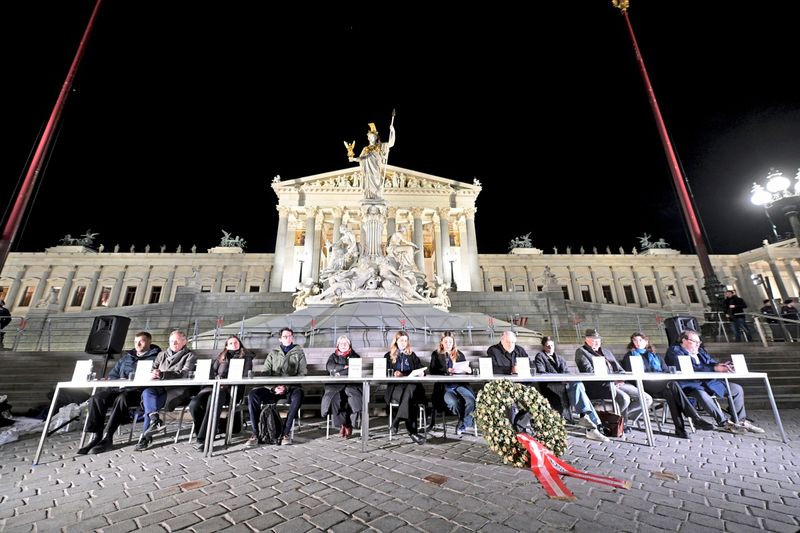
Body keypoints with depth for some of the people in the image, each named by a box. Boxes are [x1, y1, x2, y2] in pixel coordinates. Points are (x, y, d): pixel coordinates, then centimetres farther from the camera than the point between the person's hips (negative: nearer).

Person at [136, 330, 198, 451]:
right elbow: (152, 369, 16)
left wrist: (162, 374, -22)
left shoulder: (189, 355, 4)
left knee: (149, 401, -27)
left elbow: (184, 374, -10)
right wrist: (152, 374, -10)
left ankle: (145, 437, -19)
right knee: (146, 392, -28)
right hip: (161, 388, 5)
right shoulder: (162, 354, 22)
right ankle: (155, 420, -40)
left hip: (178, 390, -5)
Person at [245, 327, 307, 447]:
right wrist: (273, 387, -13)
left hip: (291, 388, -2)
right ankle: (255, 433, -14)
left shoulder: (299, 352, 11)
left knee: (298, 394, -35)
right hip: (272, 388, 3)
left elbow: (302, 374, 0)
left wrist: (287, 387, -15)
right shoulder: (273, 352, 17)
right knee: (252, 394, -23)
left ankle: (286, 432, -22)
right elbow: (265, 373, 6)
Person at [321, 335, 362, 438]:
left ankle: (348, 425, -13)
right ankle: (342, 424, -16)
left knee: (353, 399, -30)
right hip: (335, 385, 1)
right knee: (334, 398, -30)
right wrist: (345, 366, -5)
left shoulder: (355, 356, 20)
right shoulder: (333, 356, 24)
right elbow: (329, 367, 2)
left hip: (352, 385, -1)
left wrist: (339, 372, -4)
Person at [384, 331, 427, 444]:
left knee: (410, 389, -37)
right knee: (410, 399, -34)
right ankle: (412, 431, -31)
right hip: (395, 386, -1)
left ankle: (397, 421, -34)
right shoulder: (388, 356, 18)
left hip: (412, 385, 2)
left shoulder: (412, 355, 24)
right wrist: (393, 373, -12)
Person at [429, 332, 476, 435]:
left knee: (470, 400, -26)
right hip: (444, 386, -2)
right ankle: (469, 421, -1)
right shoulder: (436, 354, 10)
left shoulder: (459, 354, 19)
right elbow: (433, 371, -1)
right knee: (454, 402, -30)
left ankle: (462, 423, -2)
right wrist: (446, 370, -17)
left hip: (459, 384, 3)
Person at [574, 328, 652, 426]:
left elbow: (620, 369, 22)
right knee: (624, 398, -31)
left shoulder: (606, 351, 25)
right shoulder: (581, 352, 2)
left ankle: (621, 417, 4)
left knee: (647, 399, -5)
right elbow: (589, 372, -10)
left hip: (617, 383, 8)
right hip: (598, 386, -8)